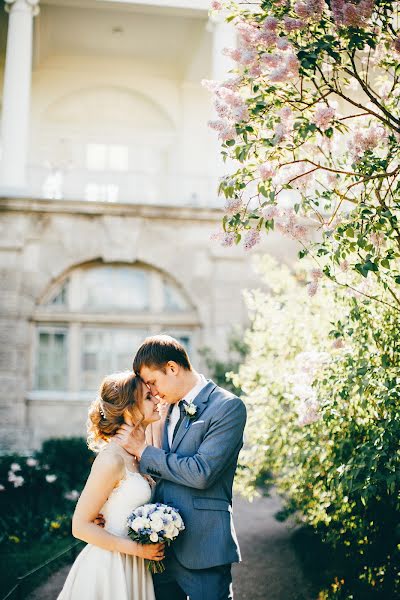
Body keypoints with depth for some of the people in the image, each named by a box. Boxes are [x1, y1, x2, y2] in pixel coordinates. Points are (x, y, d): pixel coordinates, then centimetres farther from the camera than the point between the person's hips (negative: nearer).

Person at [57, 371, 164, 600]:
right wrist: (138, 549, -17)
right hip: (110, 566, -8)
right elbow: (80, 526, -18)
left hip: (132, 565, 8)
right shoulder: (112, 459, -20)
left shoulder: (136, 454, 4)